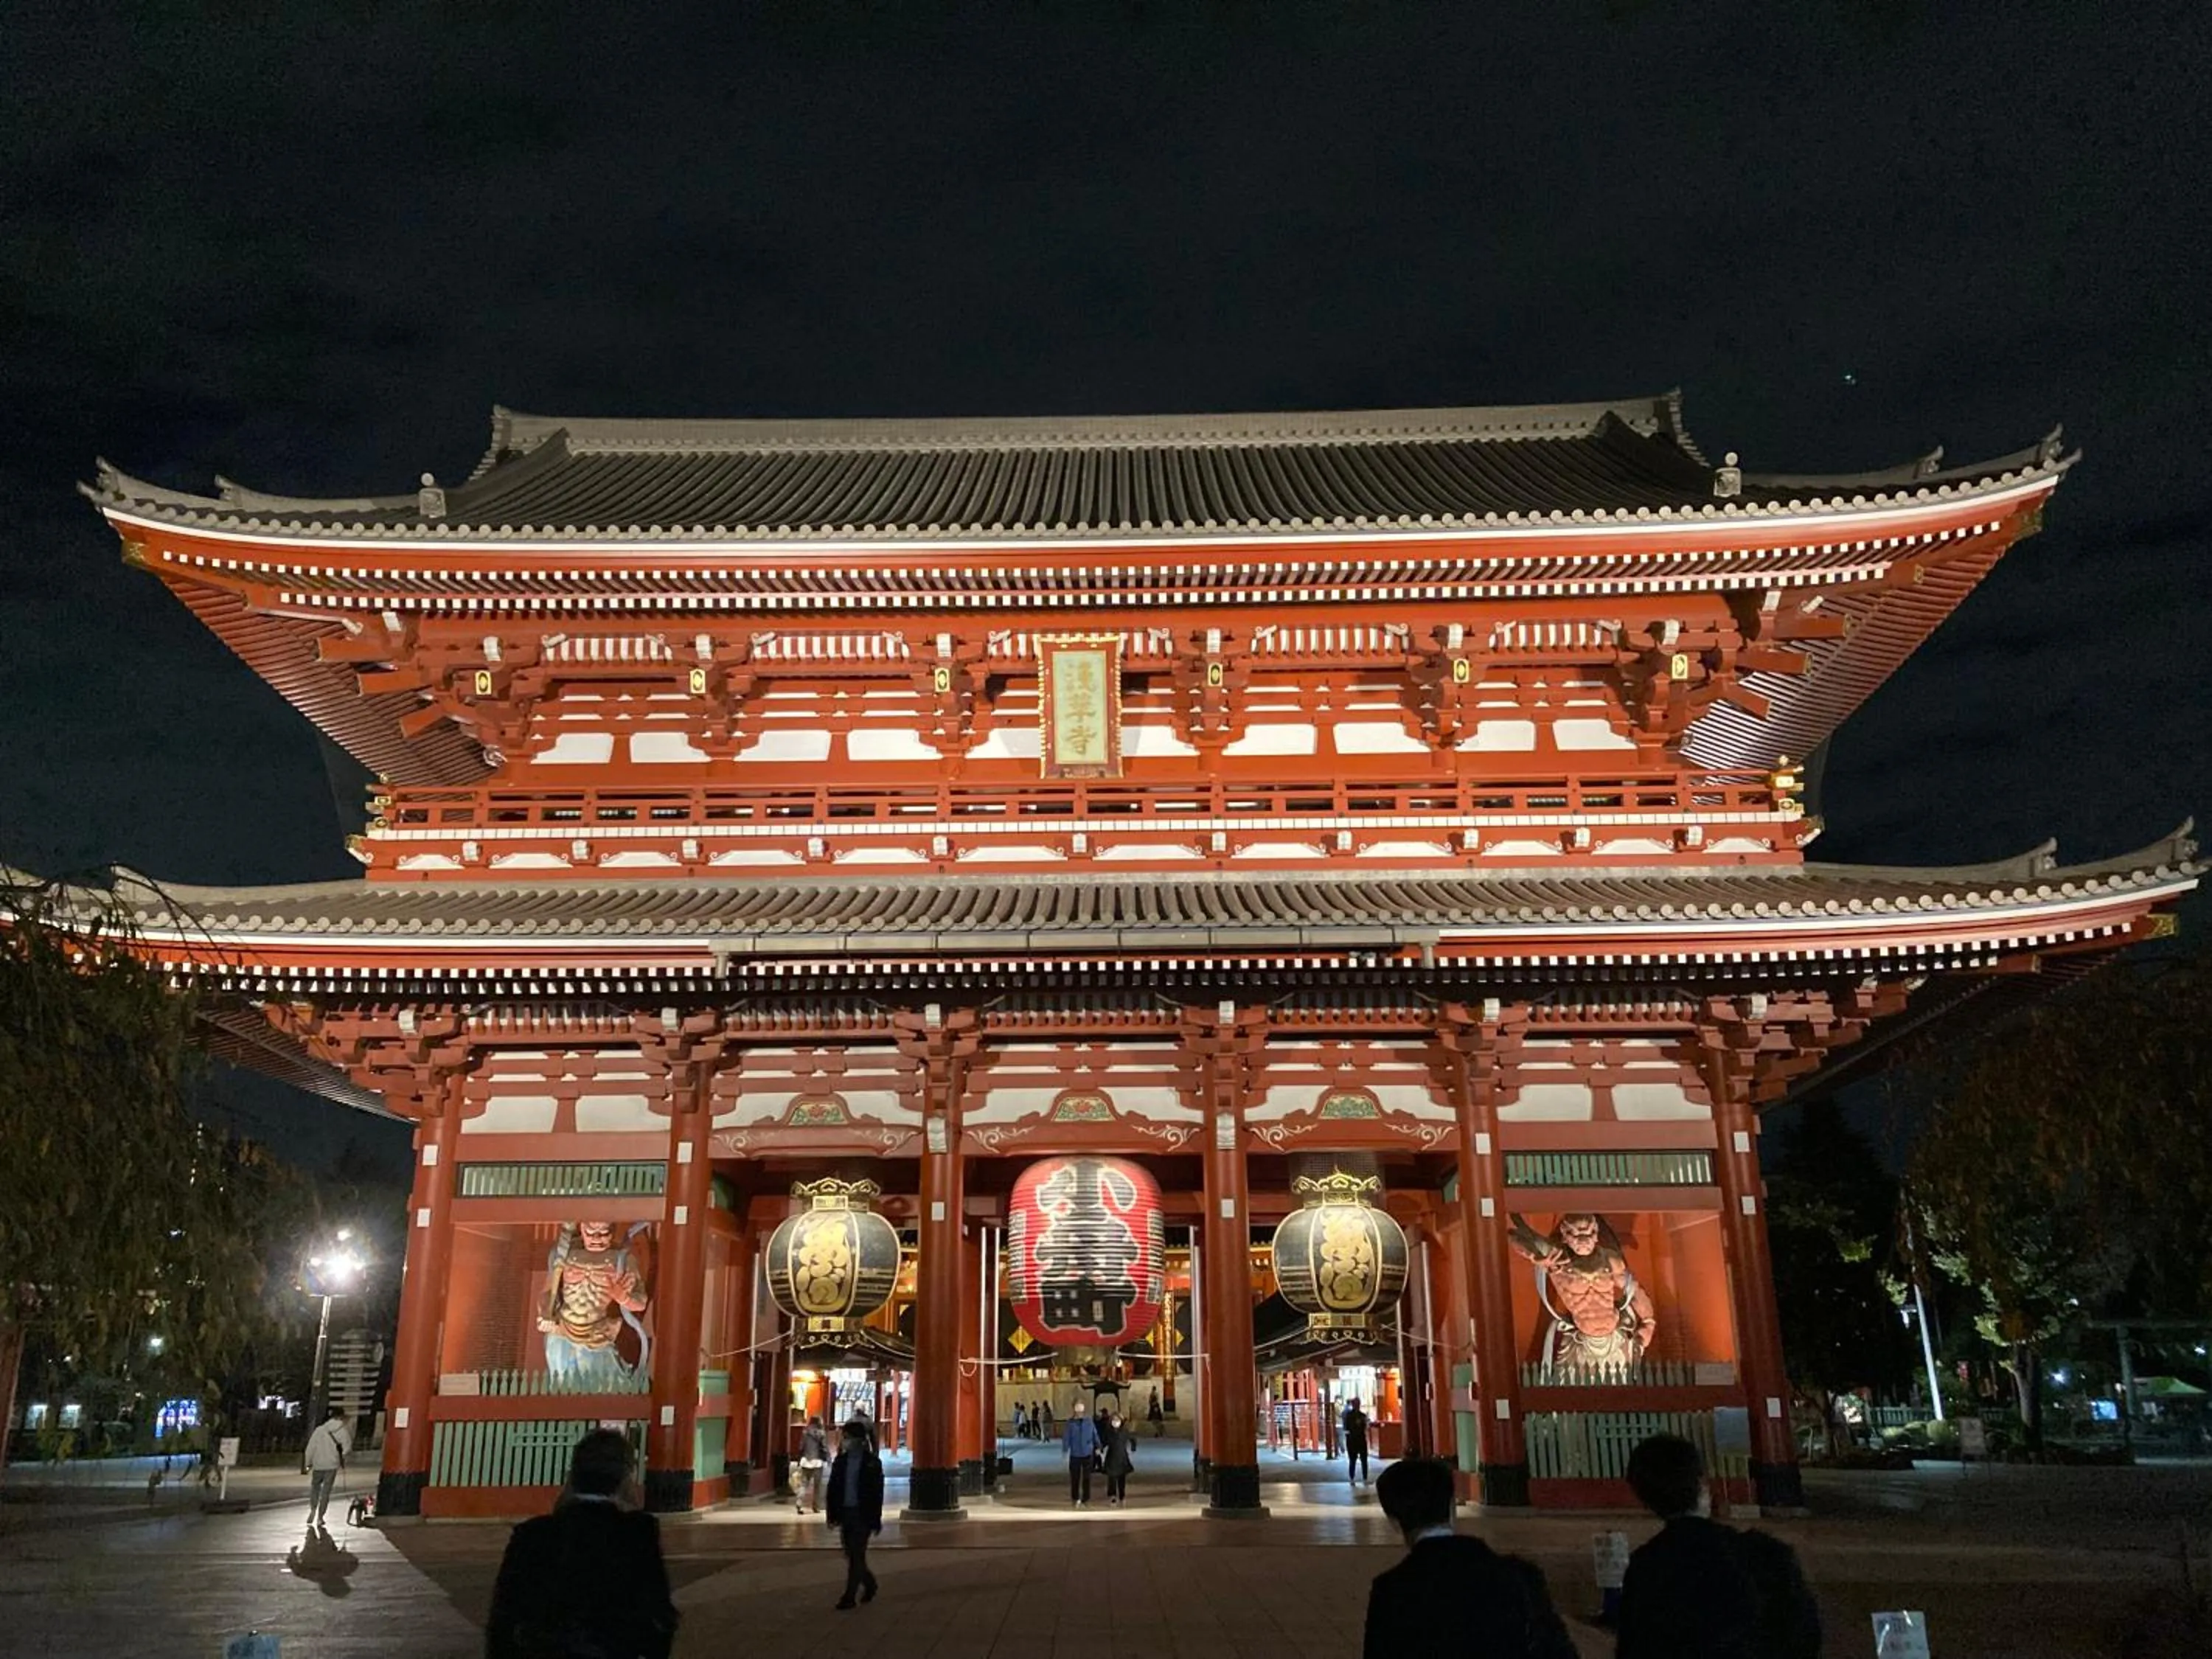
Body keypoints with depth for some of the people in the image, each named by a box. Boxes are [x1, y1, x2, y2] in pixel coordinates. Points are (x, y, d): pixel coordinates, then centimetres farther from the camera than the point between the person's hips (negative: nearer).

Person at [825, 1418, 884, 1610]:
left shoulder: (872, 1463, -6)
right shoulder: (840, 1461, 7)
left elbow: (877, 1493, -6)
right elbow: (833, 1489, 8)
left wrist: (876, 1520, -9)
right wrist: (833, 1514, 2)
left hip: (862, 1515, -5)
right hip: (845, 1513, 5)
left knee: (856, 1556, -6)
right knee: (852, 1555, 12)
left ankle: (849, 1597, -1)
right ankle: (869, 1583, 34)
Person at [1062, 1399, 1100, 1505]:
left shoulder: (1089, 1421, -4)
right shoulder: (1071, 1422, -10)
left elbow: (1095, 1434, 4)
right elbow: (1066, 1437, -10)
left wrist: (1097, 1447, 6)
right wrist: (1065, 1450, -14)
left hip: (1088, 1453, 1)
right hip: (1075, 1454, -1)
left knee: (1086, 1478, 5)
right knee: (1074, 1478, 9)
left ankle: (1086, 1500, 15)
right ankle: (1075, 1498, 26)